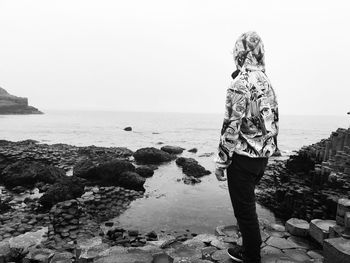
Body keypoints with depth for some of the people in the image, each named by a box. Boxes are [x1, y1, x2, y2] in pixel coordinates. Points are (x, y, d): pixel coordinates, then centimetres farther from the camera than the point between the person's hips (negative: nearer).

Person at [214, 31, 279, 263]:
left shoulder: (241, 83, -16)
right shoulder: (267, 83, 10)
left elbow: (232, 128, -21)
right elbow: (274, 122, 14)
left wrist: (221, 161, -13)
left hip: (243, 158, -9)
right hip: (262, 157, 9)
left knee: (245, 210, 6)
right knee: (248, 206, 22)